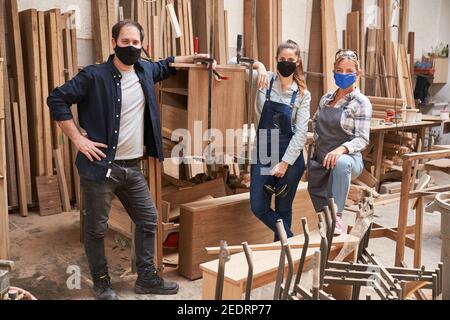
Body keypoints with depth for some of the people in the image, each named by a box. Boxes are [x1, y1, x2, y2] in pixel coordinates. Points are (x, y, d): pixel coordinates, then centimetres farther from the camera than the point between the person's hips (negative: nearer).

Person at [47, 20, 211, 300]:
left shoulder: (145, 70, 7)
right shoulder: (95, 76, -12)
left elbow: (165, 66, 30)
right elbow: (57, 100, -9)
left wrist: (193, 58, 23)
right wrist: (78, 139, -13)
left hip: (132, 168, 6)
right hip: (101, 166, -6)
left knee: (149, 220, 12)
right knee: (97, 229, 6)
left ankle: (147, 278, 28)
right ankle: (102, 284, 26)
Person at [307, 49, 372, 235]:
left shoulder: (361, 103, -7)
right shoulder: (326, 98, 9)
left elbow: (362, 139, -14)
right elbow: (315, 122, 25)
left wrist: (342, 148, -32)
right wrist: (318, 141, 9)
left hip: (348, 159, -6)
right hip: (321, 161, 6)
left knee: (341, 163, -41)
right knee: (320, 207, 8)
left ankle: (337, 216, -28)